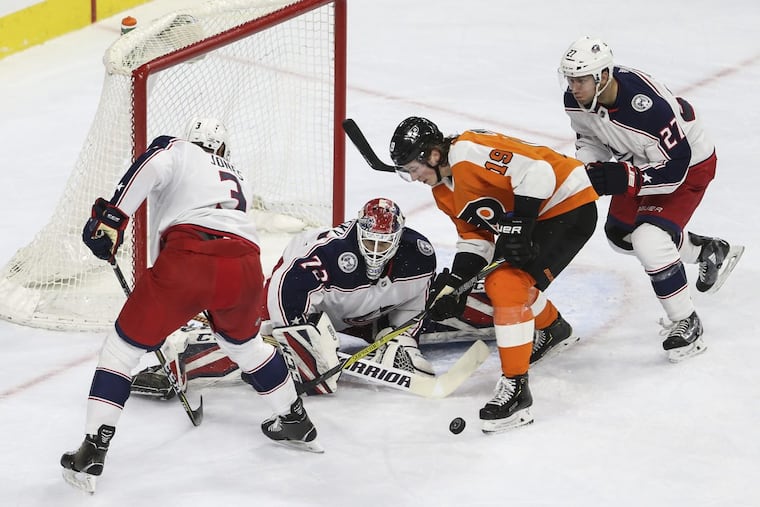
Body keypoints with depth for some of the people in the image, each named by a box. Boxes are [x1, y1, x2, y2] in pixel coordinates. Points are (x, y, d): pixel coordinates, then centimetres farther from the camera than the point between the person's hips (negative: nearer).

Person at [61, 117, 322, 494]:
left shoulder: (176, 150, 23)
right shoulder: (238, 182, 39)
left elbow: (153, 166, -1)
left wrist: (111, 216, -6)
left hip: (188, 258, -5)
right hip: (244, 268, 5)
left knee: (123, 346, 10)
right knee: (243, 341, 37)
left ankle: (92, 454, 1)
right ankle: (296, 422, 45)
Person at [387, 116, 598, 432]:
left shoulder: (468, 152, -24)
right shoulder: (443, 191, 8)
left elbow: (536, 172, -30)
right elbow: (475, 237, 10)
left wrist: (519, 227, -29)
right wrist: (453, 283, -3)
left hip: (570, 206, -11)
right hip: (529, 216, 11)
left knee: (507, 284, -21)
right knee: (496, 282, 21)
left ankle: (515, 388, -20)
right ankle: (551, 328, 49)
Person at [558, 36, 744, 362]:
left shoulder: (648, 106, -41)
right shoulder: (576, 101, -19)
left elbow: (674, 170, -34)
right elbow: (590, 138, 3)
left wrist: (622, 178, -41)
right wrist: (587, 170, -17)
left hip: (689, 164, -9)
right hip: (640, 160, 9)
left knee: (649, 241, -24)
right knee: (621, 235, 19)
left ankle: (686, 322, -4)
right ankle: (710, 251, 38)